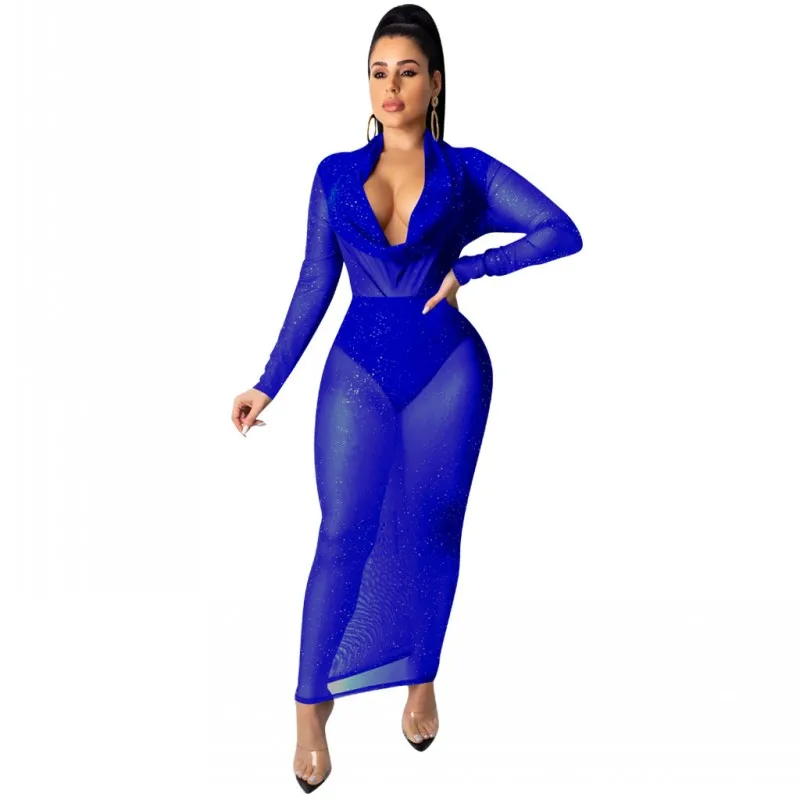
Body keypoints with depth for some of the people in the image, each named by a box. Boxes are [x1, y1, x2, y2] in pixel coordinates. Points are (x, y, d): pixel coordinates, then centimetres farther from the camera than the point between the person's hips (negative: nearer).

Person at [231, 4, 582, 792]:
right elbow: (314, 284, 7)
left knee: (431, 531, 8)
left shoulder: (467, 173, 2)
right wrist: (268, 383, 5)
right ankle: (311, 707, 8)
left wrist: (469, 268, -12)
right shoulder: (335, 175, 6)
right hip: (359, 370, 1)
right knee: (342, 537, -4)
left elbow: (564, 233, -4)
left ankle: (422, 683, 27)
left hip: (448, 369, 0)